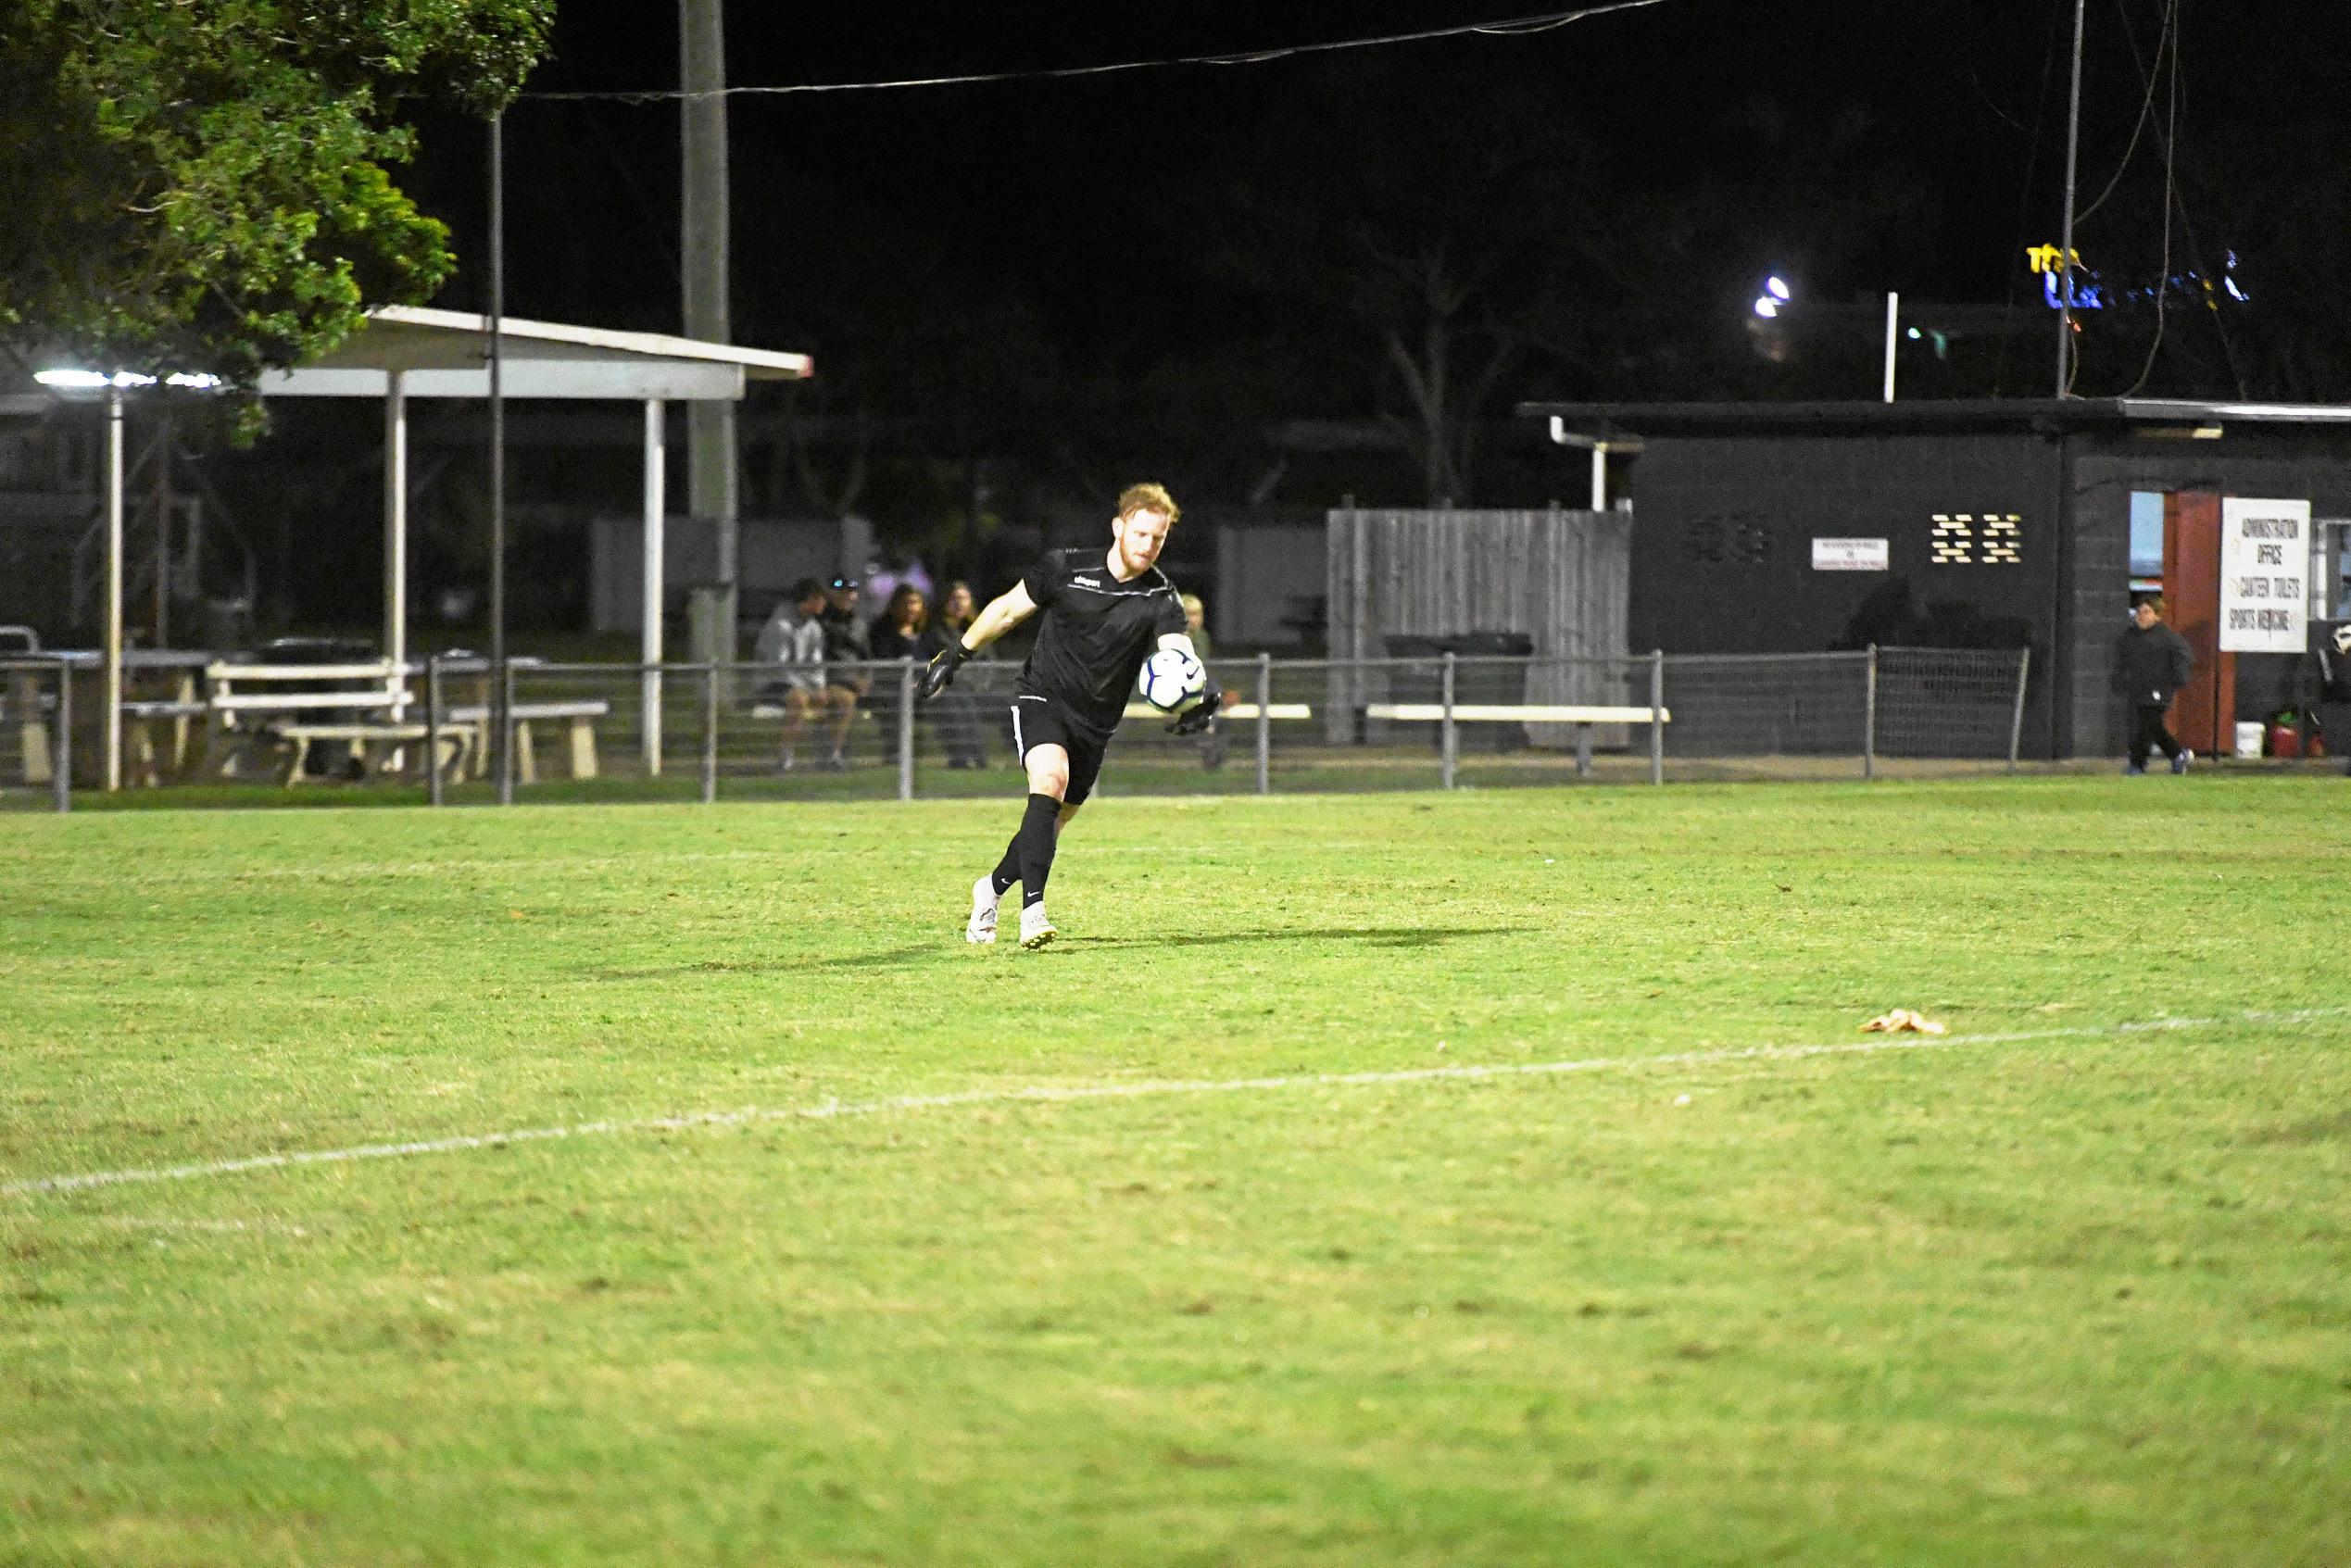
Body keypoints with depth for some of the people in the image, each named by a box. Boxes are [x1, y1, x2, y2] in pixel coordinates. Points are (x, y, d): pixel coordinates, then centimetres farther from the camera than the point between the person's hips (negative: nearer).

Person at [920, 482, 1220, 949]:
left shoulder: (1159, 597, -10)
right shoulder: (1067, 568, -10)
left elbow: (1178, 653, -26)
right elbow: (1008, 609, 5)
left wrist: (1194, 700, -47)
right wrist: (956, 653, 9)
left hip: (1094, 724, 3)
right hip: (1041, 697, -3)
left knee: (1050, 823, 10)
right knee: (1050, 781, -29)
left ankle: (991, 889, 39)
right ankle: (1033, 909, -36)